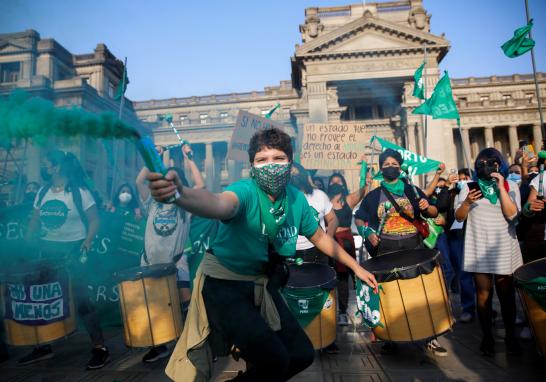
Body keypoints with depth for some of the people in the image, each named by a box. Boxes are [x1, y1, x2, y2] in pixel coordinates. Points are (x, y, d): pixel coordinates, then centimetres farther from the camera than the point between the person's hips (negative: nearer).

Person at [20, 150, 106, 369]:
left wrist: (87, 242, -23)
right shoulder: (42, 192, 8)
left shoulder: (79, 192, -10)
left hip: (73, 251, -6)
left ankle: (100, 348, 4)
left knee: (80, 299, -6)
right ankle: (44, 347, 31)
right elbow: (35, 221, 14)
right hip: (47, 250, 6)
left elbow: (94, 220, -9)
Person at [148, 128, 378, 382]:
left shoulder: (296, 199, -6)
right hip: (224, 283, -6)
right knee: (274, 359, -17)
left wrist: (355, 266, 15)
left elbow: (319, 237, 10)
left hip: (261, 285, 7)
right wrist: (180, 194, -70)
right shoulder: (245, 191, -24)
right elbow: (220, 204, -49)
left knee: (302, 354, 10)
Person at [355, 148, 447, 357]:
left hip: (413, 246, 1)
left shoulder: (412, 190, 9)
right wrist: (368, 233, -9)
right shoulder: (373, 195, 6)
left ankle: (430, 338, 13)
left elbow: (434, 213, 11)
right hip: (386, 249, 0)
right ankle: (390, 338, 18)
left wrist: (427, 207, -11)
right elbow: (359, 218, 9)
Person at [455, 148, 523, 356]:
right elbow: (458, 217, 1)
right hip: (479, 250, 0)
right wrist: (467, 202, -17)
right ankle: (487, 337, 15)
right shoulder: (470, 187, 5)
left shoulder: (510, 186, 5)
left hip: (504, 249, 0)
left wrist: (501, 188, -13)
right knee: (483, 295, 3)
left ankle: (510, 336, 24)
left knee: (506, 294, 8)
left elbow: (511, 214, -10)